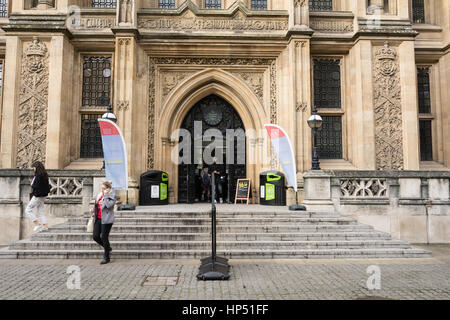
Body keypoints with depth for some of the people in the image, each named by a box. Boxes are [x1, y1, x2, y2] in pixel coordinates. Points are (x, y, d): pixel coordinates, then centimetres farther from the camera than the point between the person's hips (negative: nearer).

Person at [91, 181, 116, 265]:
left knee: (104, 237, -3)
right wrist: (93, 209, 5)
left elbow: (108, 205, -23)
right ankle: (108, 248, 29)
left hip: (106, 219, -7)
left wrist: (105, 195, -17)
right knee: (95, 236, 3)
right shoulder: (99, 195, 13)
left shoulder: (112, 196, -7)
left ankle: (106, 257, 12)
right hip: (98, 219, 7)